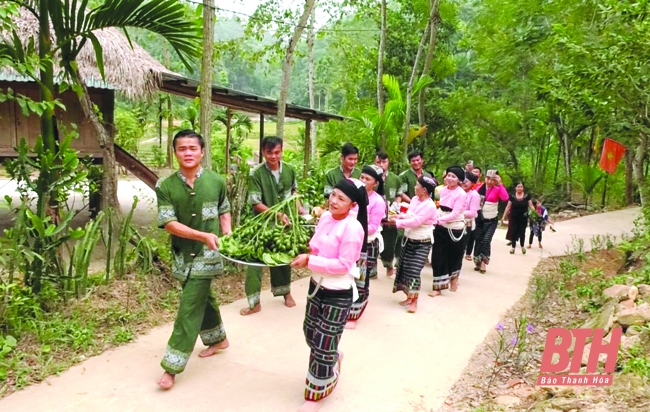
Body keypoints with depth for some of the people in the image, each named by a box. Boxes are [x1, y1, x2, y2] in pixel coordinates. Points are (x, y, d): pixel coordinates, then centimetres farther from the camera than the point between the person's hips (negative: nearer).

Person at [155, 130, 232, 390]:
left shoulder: (216, 181, -5)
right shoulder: (165, 186, -8)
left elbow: (224, 211, 10)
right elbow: (168, 223, -14)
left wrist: (228, 237, -4)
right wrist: (203, 235, -24)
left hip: (207, 253, -3)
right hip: (183, 254, 3)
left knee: (190, 306, -4)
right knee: (202, 297, 19)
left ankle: (172, 366, 4)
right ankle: (218, 339, 43)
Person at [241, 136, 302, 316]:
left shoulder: (289, 170, -3)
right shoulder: (256, 173, -15)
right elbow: (256, 203, -16)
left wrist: (299, 208, 3)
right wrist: (277, 214, -23)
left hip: (285, 223, 3)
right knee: (255, 259, -2)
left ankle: (285, 292, 37)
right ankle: (254, 302, 8)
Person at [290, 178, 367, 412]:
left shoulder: (353, 228, -23)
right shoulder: (325, 217, 0)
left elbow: (343, 265, -24)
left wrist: (309, 261, -26)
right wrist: (303, 251, -12)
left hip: (338, 293, -8)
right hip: (317, 285, 8)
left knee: (323, 343, 6)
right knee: (311, 332, 22)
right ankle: (333, 359, 53)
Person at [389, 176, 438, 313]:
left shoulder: (430, 206, -21)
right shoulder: (414, 199, 2)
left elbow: (415, 222, -26)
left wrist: (397, 222, -19)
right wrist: (400, 216, -5)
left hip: (422, 244, -8)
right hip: (408, 240, 8)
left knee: (414, 271, -10)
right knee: (404, 269, 11)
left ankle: (414, 302, 2)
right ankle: (409, 297, 27)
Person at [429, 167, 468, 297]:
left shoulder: (461, 194, -15)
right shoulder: (443, 190, 3)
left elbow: (455, 213, -21)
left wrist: (438, 220, -29)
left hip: (455, 230, -5)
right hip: (441, 228, 5)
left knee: (454, 256, 15)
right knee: (438, 257, 1)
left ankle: (454, 278, 42)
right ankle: (438, 287, 9)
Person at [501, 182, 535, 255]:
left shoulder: (527, 196, 0)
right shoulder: (512, 196, -1)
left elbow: (531, 206, 1)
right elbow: (508, 207, 2)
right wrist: (503, 217, 0)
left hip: (523, 218, 0)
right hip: (514, 217, 0)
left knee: (522, 232, 2)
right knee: (514, 232, 0)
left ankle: (522, 246, 25)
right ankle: (513, 247, 12)